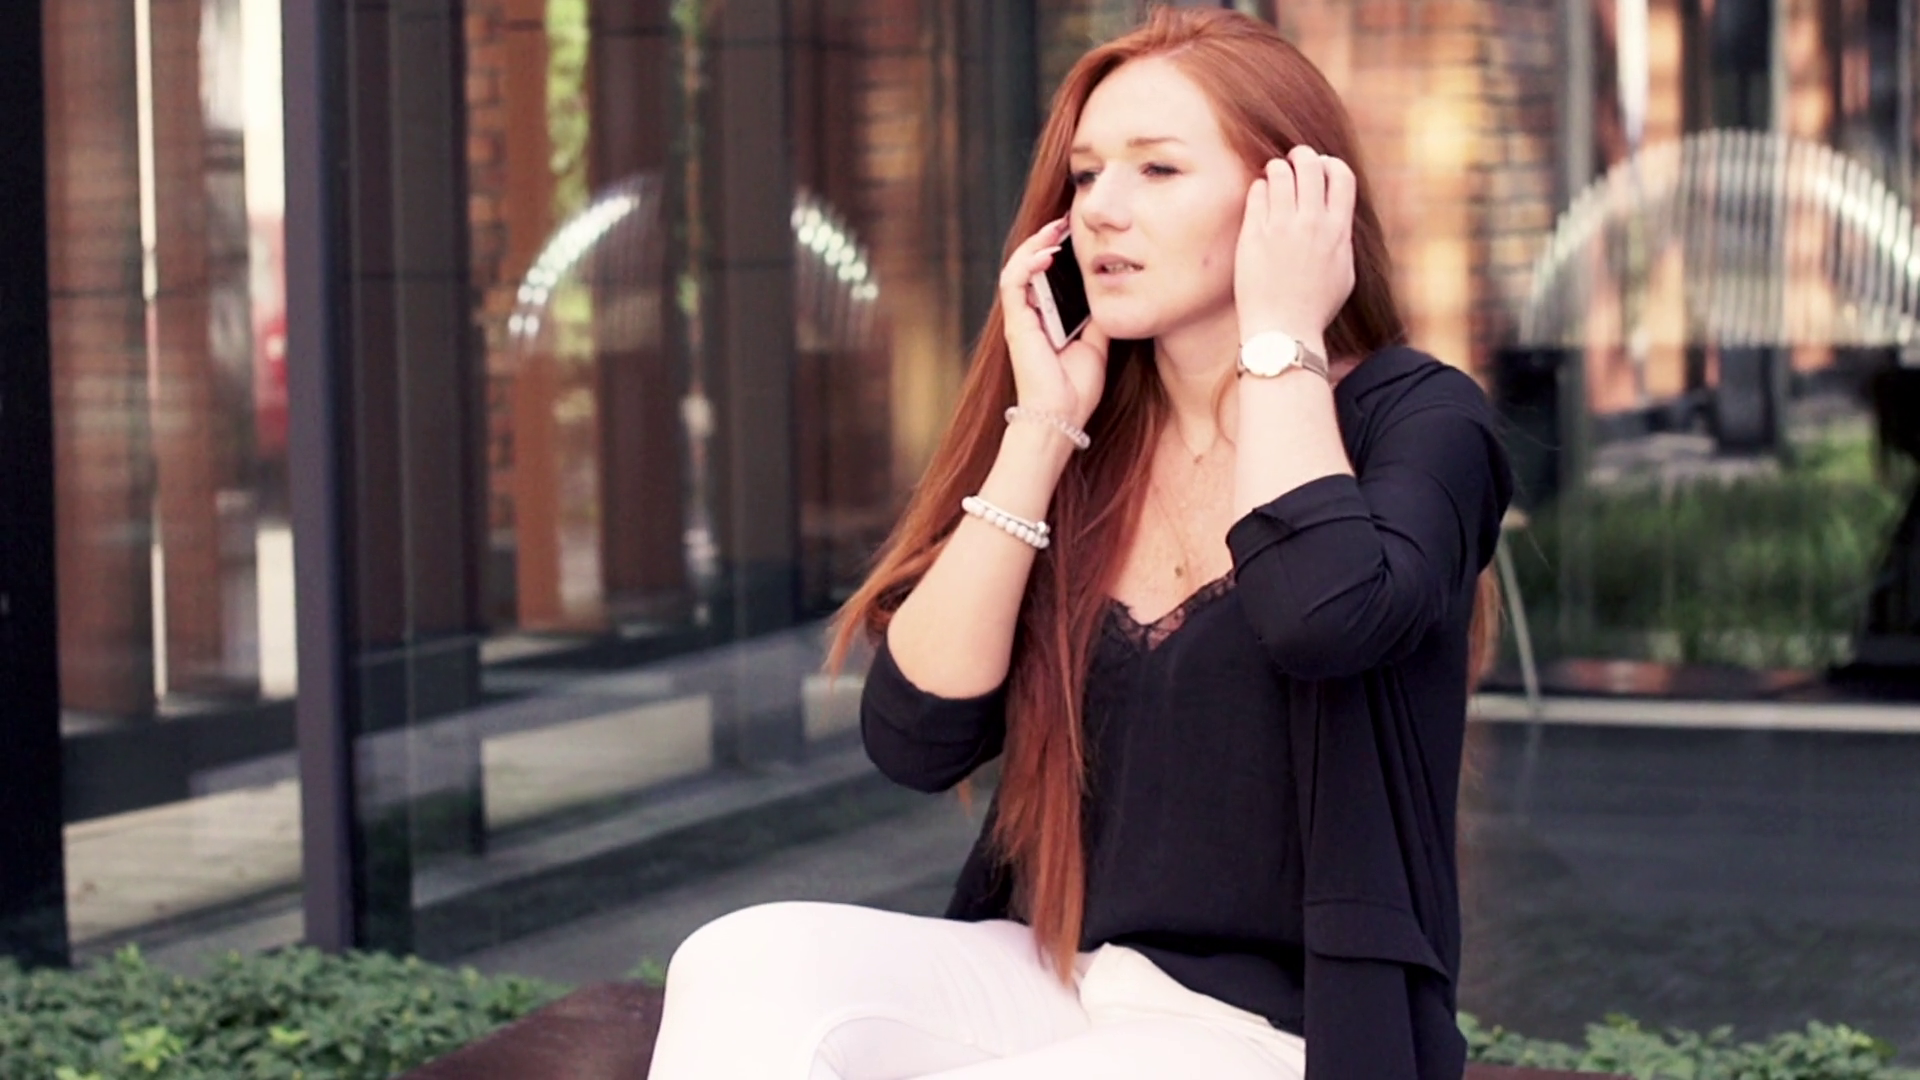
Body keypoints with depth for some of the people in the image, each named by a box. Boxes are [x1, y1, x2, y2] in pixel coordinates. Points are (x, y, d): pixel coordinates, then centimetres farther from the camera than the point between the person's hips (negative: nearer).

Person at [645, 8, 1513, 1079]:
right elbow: (917, 737, -3)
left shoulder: (1417, 419, -5)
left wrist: (1279, 335, -15)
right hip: (1053, 983, 5)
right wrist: (1041, 430, -6)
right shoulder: (1090, 447, 8)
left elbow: (1322, 617, -30)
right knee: (753, 967, -24)